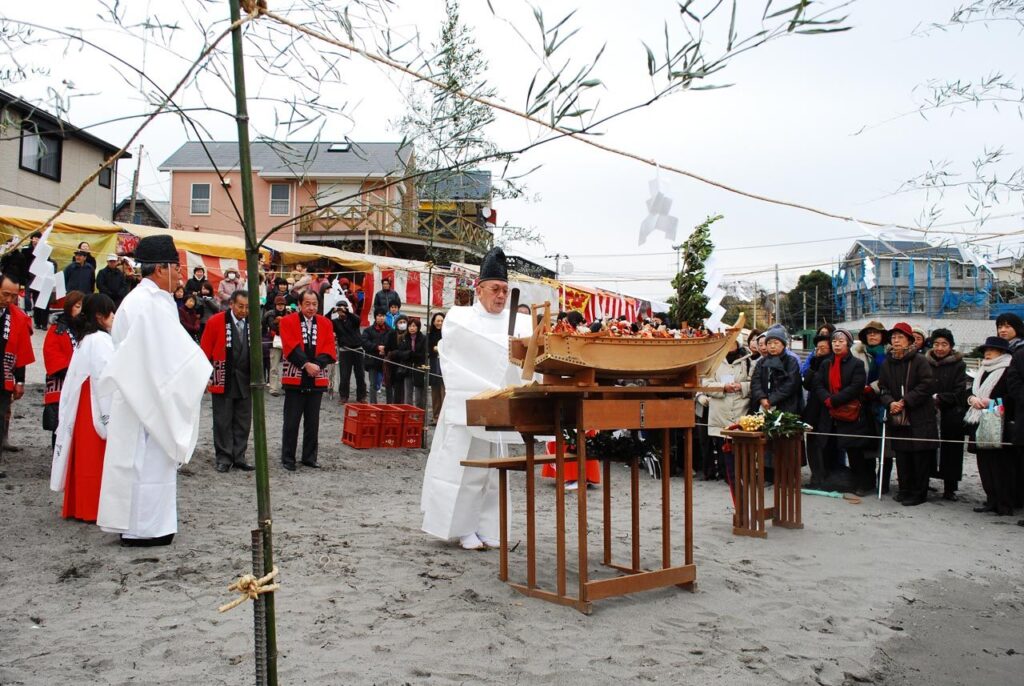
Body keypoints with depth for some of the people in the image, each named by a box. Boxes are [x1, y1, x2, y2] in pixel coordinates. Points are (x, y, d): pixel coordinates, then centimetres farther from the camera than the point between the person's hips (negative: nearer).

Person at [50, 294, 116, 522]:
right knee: (96, 457, -2)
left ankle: (78, 505, 20)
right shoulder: (100, 340, -15)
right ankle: (91, 508, 4)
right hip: (97, 407, -9)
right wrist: (111, 416, -20)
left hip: (84, 405, 9)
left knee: (86, 456, 13)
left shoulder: (87, 339, 14)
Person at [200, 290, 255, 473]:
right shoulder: (215, 322, -6)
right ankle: (223, 458, 12)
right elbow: (205, 351, -5)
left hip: (245, 381, 4)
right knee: (223, 422, 3)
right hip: (223, 381, -4)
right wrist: (206, 376, -9)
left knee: (243, 422, 7)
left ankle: (239, 457, 16)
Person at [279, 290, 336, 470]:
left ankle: (309, 457, 19)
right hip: (295, 379, -3)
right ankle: (288, 458, 11)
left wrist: (316, 364, -15)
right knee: (291, 422, 2)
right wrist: (306, 364, -21)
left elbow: (330, 350, 0)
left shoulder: (325, 323, 7)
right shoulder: (287, 322, -2)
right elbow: (290, 347, -12)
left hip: (317, 380, 3)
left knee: (312, 422, 9)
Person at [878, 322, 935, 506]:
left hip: (919, 418, -4)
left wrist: (906, 401, -16)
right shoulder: (887, 363, 10)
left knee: (921, 456, -1)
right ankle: (905, 489, 19)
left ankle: (919, 492, 9)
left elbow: (927, 385, -12)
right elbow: (883, 389, 9)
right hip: (897, 418, 5)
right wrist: (890, 402, -10)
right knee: (902, 456, 8)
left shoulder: (919, 361, -5)